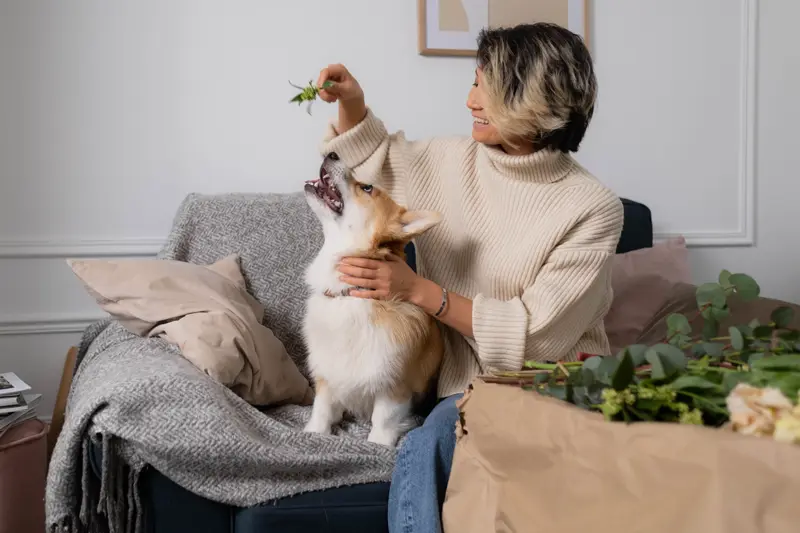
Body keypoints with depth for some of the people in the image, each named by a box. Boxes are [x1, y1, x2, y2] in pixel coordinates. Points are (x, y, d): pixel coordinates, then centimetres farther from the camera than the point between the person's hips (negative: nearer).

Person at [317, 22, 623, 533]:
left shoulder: (593, 208, -11)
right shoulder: (453, 160, 4)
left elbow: (536, 334, -16)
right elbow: (376, 158, 24)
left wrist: (420, 290, -19)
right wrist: (352, 103, 3)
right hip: (472, 380, 4)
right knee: (423, 454, -30)